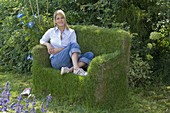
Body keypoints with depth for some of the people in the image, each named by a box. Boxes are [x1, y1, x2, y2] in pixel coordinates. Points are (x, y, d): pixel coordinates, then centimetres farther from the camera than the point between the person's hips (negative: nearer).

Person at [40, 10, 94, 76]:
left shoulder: (71, 32, 13)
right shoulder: (51, 31, 15)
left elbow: (74, 48, 3)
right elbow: (42, 41, 25)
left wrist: (58, 50, -7)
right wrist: (47, 44, 1)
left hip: (70, 60, 3)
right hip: (56, 60, -2)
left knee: (90, 55, -22)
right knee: (73, 44, -27)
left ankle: (70, 69, -41)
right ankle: (76, 69, -44)